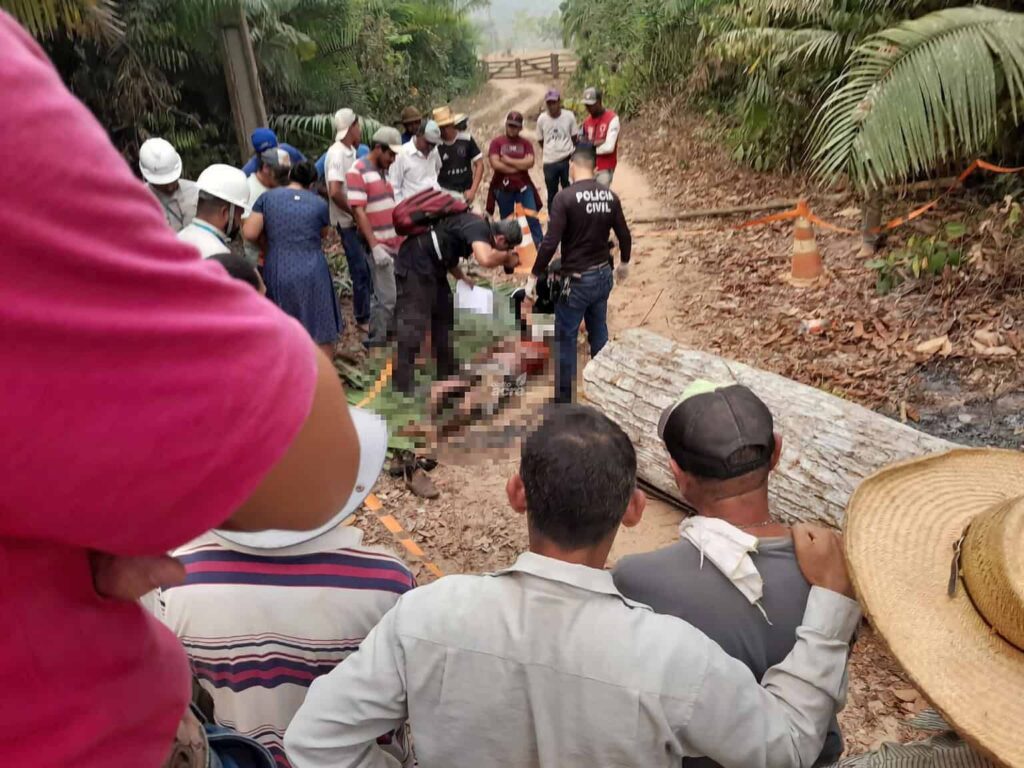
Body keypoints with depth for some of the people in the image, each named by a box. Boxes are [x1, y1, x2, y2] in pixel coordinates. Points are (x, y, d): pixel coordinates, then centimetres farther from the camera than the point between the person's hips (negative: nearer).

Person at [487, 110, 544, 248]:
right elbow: (495, 164, -13)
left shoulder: (525, 143, 5)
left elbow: (529, 162, -10)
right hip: (503, 188, 0)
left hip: (524, 187, 0)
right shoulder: (497, 142, 0)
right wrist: (518, 167, -8)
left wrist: (508, 161, -11)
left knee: (533, 218, -6)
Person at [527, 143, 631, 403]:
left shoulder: (565, 197, -18)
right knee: (599, 332, 21)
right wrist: (624, 264, 27)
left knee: (565, 337, 7)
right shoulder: (610, 196, 0)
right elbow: (624, 236, 8)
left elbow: (550, 243, -21)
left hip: (576, 279, -6)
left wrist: (533, 277, -13)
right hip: (603, 275, 6)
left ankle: (563, 395, 15)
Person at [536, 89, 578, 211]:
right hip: (549, 163, 1)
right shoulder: (542, 119, -4)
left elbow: (574, 137, 6)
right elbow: (540, 140, 8)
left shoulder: (569, 116, -7)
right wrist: (550, 151, 9)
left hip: (567, 161, -1)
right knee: (552, 194, 11)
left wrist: (567, 150, 9)